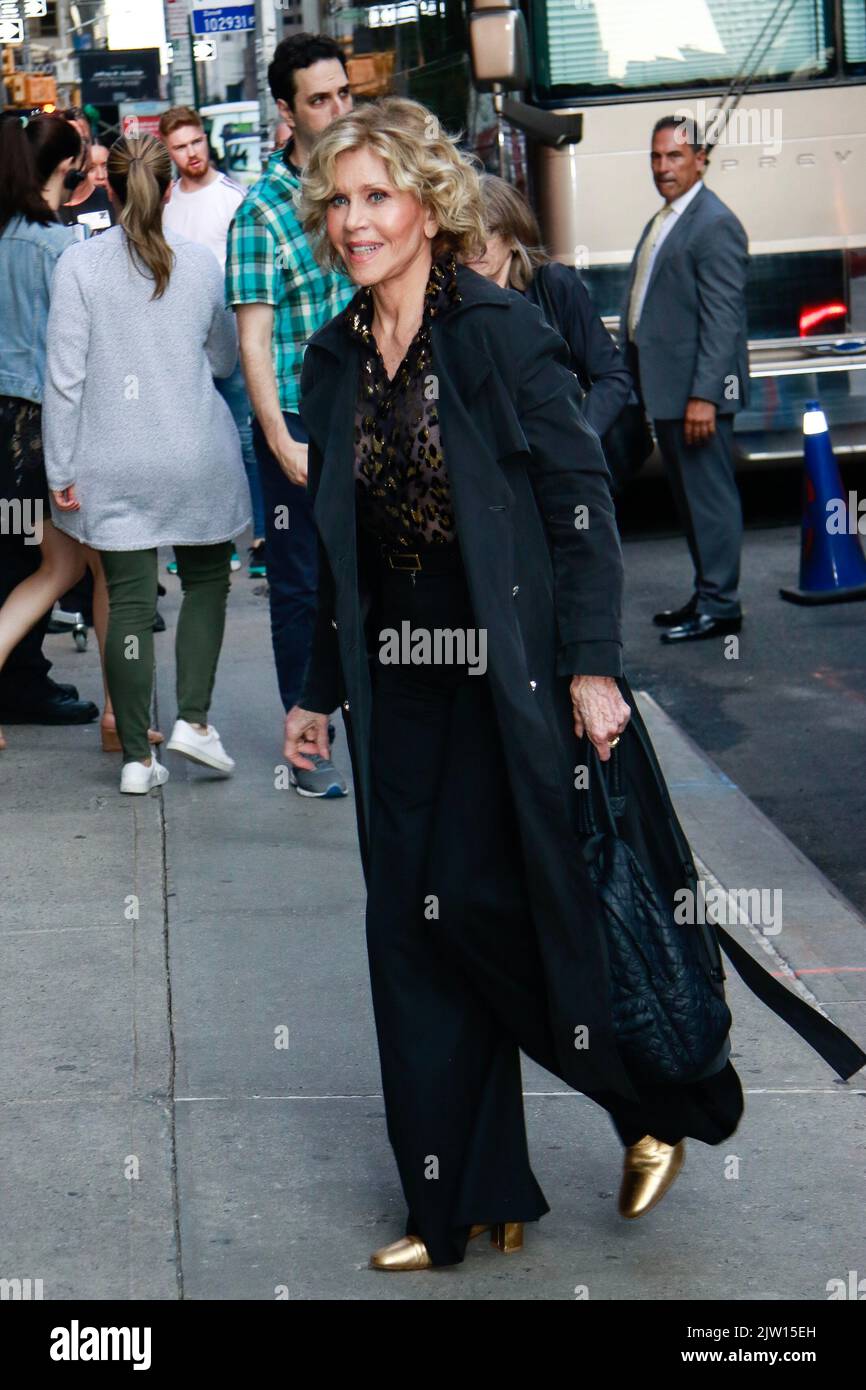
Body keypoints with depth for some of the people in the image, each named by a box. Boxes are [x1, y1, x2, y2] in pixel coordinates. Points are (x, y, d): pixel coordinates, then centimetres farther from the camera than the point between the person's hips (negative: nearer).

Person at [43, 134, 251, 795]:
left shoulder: (79, 264, -6)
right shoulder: (200, 262, 0)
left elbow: (65, 374, -8)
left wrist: (61, 470, -3)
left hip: (113, 464, -1)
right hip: (195, 455, 1)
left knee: (129, 601, 3)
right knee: (207, 578, 19)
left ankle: (138, 756, 7)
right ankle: (194, 718, 8)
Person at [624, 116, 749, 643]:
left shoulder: (715, 225, -14)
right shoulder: (661, 222, 16)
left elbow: (722, 320, -19)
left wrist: (703, 396, -23)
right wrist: (639, 380, 17)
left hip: (697, 390, -10)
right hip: (665, 387, 10)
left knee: (710, 495, -4)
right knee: (689, 497, 16)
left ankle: (720, 608, 2)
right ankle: (707, 595, 25)